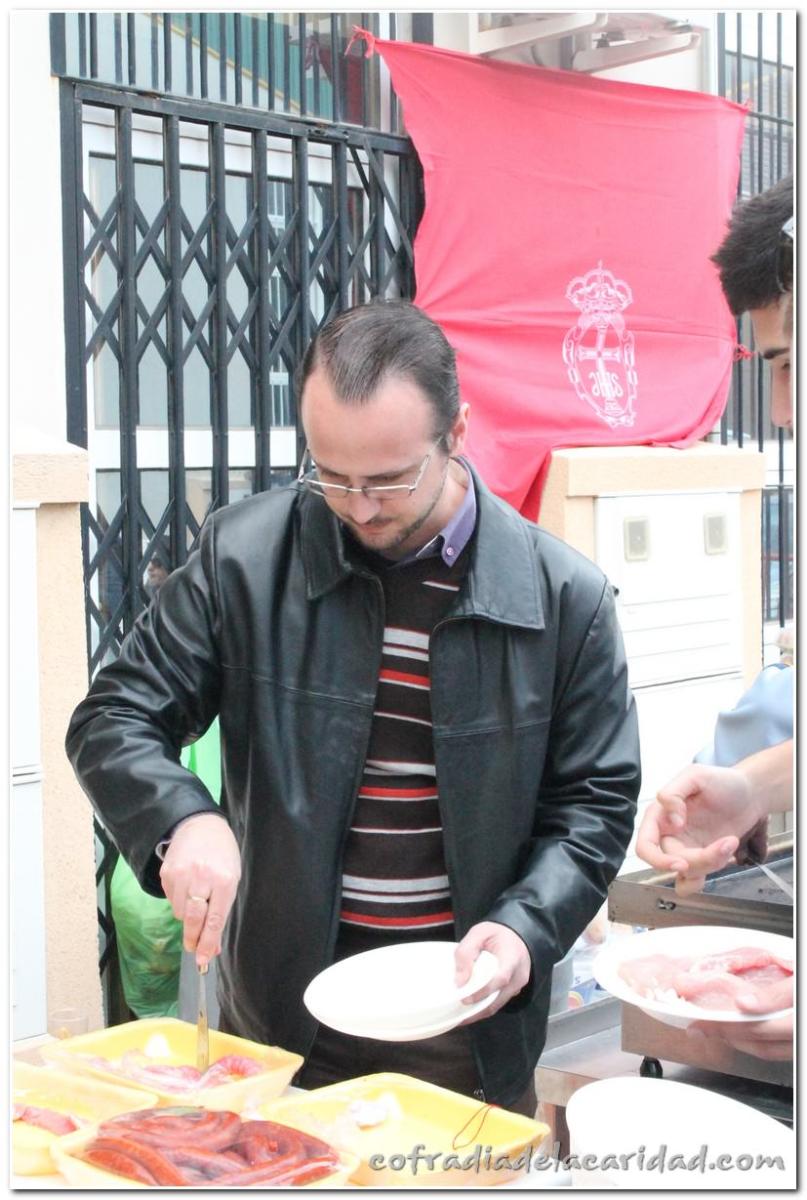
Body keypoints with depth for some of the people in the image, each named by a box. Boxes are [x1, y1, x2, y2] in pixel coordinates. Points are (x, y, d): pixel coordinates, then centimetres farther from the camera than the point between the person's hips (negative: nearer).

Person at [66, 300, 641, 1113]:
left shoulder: (563, 596, -7)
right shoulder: (244, 555, -7)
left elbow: (595, 800, 0)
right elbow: (113, 720, -3)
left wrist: (526, 928, -17)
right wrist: (182, 820, -23)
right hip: (281, 1009, 1)